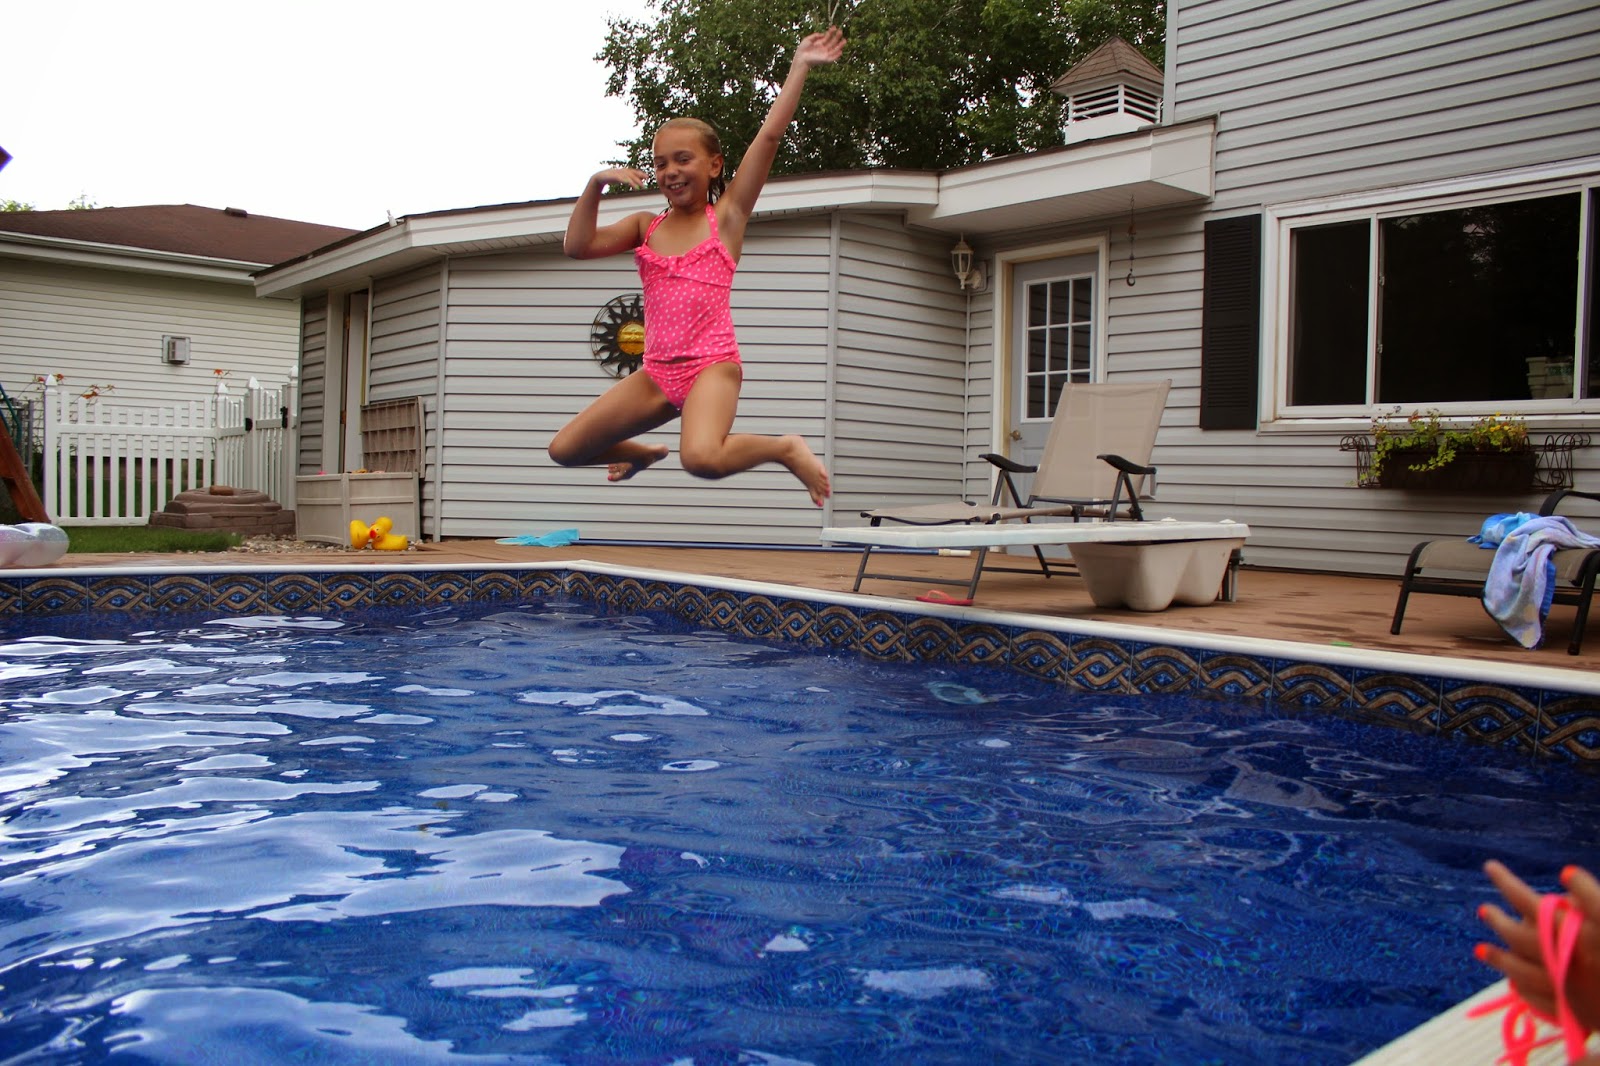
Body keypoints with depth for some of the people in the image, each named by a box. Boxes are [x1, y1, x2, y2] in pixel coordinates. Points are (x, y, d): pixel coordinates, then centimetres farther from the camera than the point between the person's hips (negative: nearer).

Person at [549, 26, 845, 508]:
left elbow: (770, 135, -3)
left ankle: (785, 448, -5)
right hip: (657, 372, 5)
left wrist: (799, 67, -4)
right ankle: (643, 453, 34)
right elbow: (578, 246, 1)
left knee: (702, 458, -35)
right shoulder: (645, 226, 13)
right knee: (564, 449, 5)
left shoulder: (727, 215, 2)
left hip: (712, 364, -5)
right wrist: (596, 185, -7)